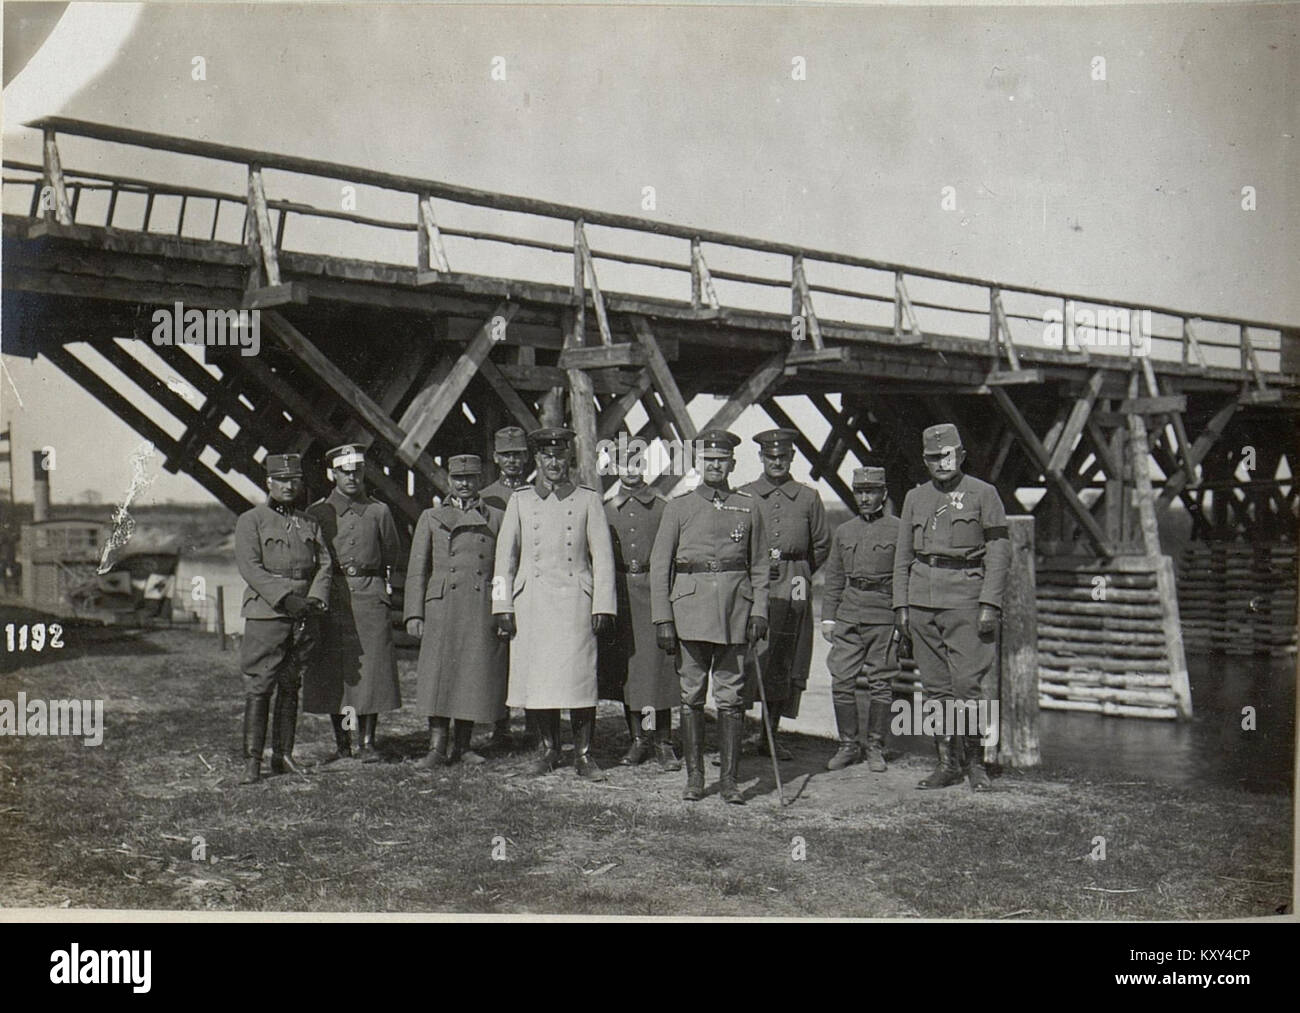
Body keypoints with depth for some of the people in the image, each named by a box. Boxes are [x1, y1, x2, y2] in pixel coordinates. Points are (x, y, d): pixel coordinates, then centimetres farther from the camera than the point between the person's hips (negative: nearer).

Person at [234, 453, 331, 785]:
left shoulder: (309, 525, 16)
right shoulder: (250, 521, 1)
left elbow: (324, 564, 8)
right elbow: (249, 567, -10)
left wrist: (314, 599, -11)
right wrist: (285, 599, -19)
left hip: (304, 618, 5)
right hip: (265, 614, -5)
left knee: (290, 688, 9)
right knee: (258, 687, -6)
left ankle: (283, 756, 16)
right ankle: (252, 761, -3)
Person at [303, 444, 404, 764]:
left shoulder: (379, 511, 9)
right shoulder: (317, 513, 6)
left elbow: (394, 558, 14)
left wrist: (387, 592, 5)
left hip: (370, 597, 0)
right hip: (331, 600, 0)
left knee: (372, 668, -3)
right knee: (332, 671, 3)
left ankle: (367, 742, 6)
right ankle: (341, 743, 13)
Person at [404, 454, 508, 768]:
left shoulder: (496, 518, 13)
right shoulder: (431, 517, 12)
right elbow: (416, 569, 9)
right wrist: (414, 614, 0)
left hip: (484, 609, 1)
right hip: (442, 606, -1)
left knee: (476, 677, 3)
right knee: (439, 675, -6)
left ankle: (462, 746, 14)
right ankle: (437, 749, -3)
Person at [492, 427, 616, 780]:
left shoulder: (588, 500, 7)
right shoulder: (519, 500, 11)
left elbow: (602, 556, 4)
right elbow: (505, 555, 10)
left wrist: (603, 607, -3)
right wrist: (503, 606, 3)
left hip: (575, 600, -2)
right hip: (530, 602, 2)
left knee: (580, 677, -4)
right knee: (534, 677, 3)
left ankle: (583, 754, 6)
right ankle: (546, 747, 19)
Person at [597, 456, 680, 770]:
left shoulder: (661, 505, 3)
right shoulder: (605, 506, 9)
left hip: (654, 589, -2)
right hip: (618, 592, 2)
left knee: (658, 664, -6)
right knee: (624, 666, 4)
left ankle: (663, 742, 4)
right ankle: (638, 739, 15)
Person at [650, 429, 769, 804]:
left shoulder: (748, 507, 9)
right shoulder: (678, 507, 5)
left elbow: (759, 566, 12)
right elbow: (659, 566, 3)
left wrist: (759, 612, 1)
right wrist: (662, 619, -4)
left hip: (735, 606, 1)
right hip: (690, 608, -1)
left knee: (731, 697, 2)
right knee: (691, 696, 3)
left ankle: (729, 779, 9)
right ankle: (694, 777, 13)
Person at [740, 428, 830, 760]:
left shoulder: (808, 497, 9)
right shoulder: (743, 496, 6)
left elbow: (822, 545, 16)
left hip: (792, 589, 2)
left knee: (783, 663, 6)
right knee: (744, 660, -10)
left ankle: (770, 736, 16)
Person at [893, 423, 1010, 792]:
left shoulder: (983, 494, 3)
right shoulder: (915, 498, 14)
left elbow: (999, 551, -1)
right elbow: (903, 556, 17)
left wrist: (989, 603, -10)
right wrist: (901, 605, 9)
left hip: (965, 599, -4)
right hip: (922, 600, 4)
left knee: (967, 684, -8)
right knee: (934, 687, 6)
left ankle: (977, 763, 6)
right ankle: (947, 763, 14)